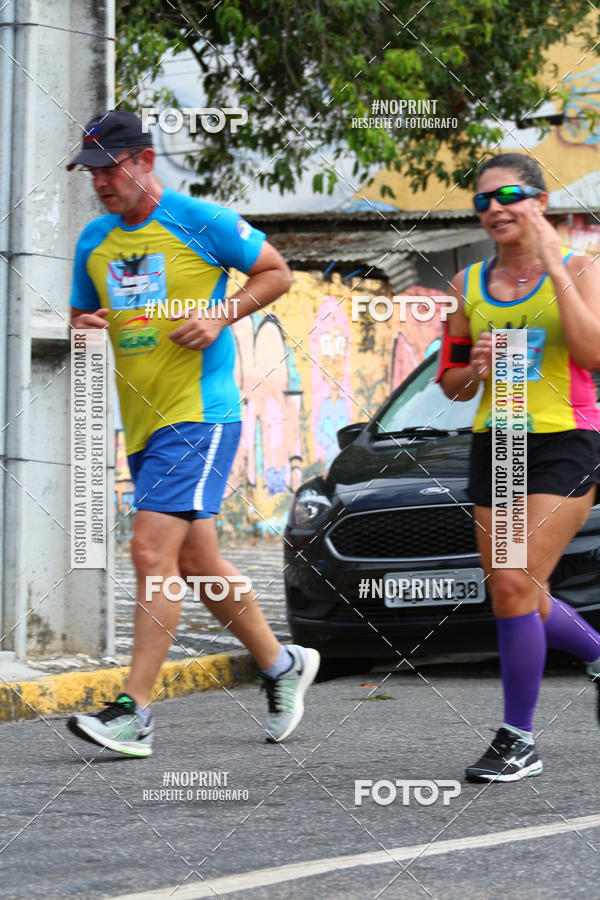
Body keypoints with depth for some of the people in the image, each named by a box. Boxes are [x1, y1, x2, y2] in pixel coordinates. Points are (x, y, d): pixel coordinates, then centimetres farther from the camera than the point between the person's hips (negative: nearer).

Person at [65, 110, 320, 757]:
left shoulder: (200, 222, -7)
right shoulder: (93, 242, 11)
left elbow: (276, 273, 2)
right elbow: (81, 314, 23)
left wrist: (221, 315, -13)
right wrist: (82, 328, -1)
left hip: (198, 413, -8)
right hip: (142, 421, 8)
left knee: (152, 552, -17)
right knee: (195, 562, 15)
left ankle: (134, 713, -18)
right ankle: (281, 665, 33)